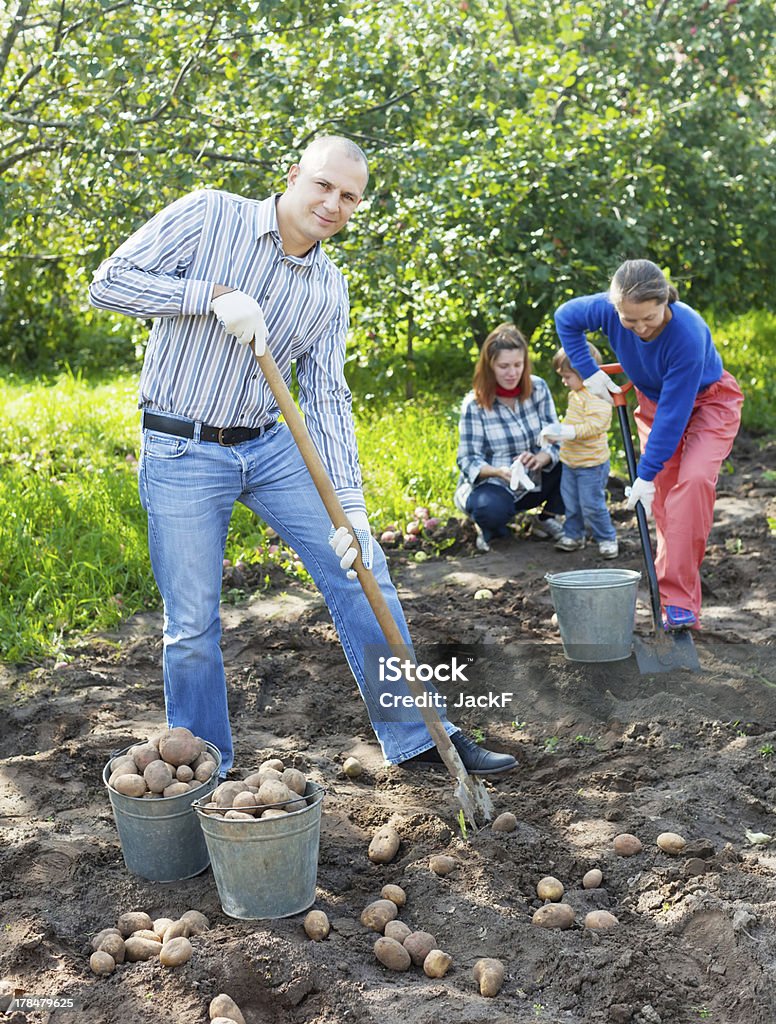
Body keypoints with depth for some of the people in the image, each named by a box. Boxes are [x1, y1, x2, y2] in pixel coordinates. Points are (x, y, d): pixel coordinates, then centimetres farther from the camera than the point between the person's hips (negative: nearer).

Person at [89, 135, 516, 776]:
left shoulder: (330, 289, 5)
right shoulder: (209, 216, -7)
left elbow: (327, 399, 2)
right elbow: (111, 281, -12)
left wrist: (350, 504, -8)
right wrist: (216, 295, -23)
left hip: (270, 447, 5)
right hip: (183, 454, -4)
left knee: (360, 570, 0)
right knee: (192, 626, 0)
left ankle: (415, 737, 13)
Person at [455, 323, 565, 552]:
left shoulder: (538, 388, -5)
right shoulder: (474, 404, -13)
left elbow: (556, 439, -9)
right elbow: (468, 460, -14)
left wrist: (540, 459, -32)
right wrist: (498, 471, -35)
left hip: (534, 482, 4)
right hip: (490, 485, -4)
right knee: (491, 508, -38)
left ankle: (546, 519, 3)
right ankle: (488, 526, 1)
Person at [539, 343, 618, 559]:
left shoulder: (598, 397, -21)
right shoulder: (574, 395, 10)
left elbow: (593, 426, -29)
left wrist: (565, 431, -33)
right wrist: (554, 432, 13)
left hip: (592, 464, -9)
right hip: (570, 461, 9)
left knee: (592, 504, -4)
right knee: (570, 502, 16)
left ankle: (607, 538, 11)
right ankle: (573, 535, 30)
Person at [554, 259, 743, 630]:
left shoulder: (688, 332, -38)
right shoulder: (608, 308, -25)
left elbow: (674, 413, -33)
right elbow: (565, 317, -2)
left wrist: (646, 473, -28)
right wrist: (589, 372, -8)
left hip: (708, 402, -5)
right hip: (654, 401, 5)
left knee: (693, 481, -26)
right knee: (662, 496, 0)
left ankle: (679, 602, -27)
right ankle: (672, 588, 13)